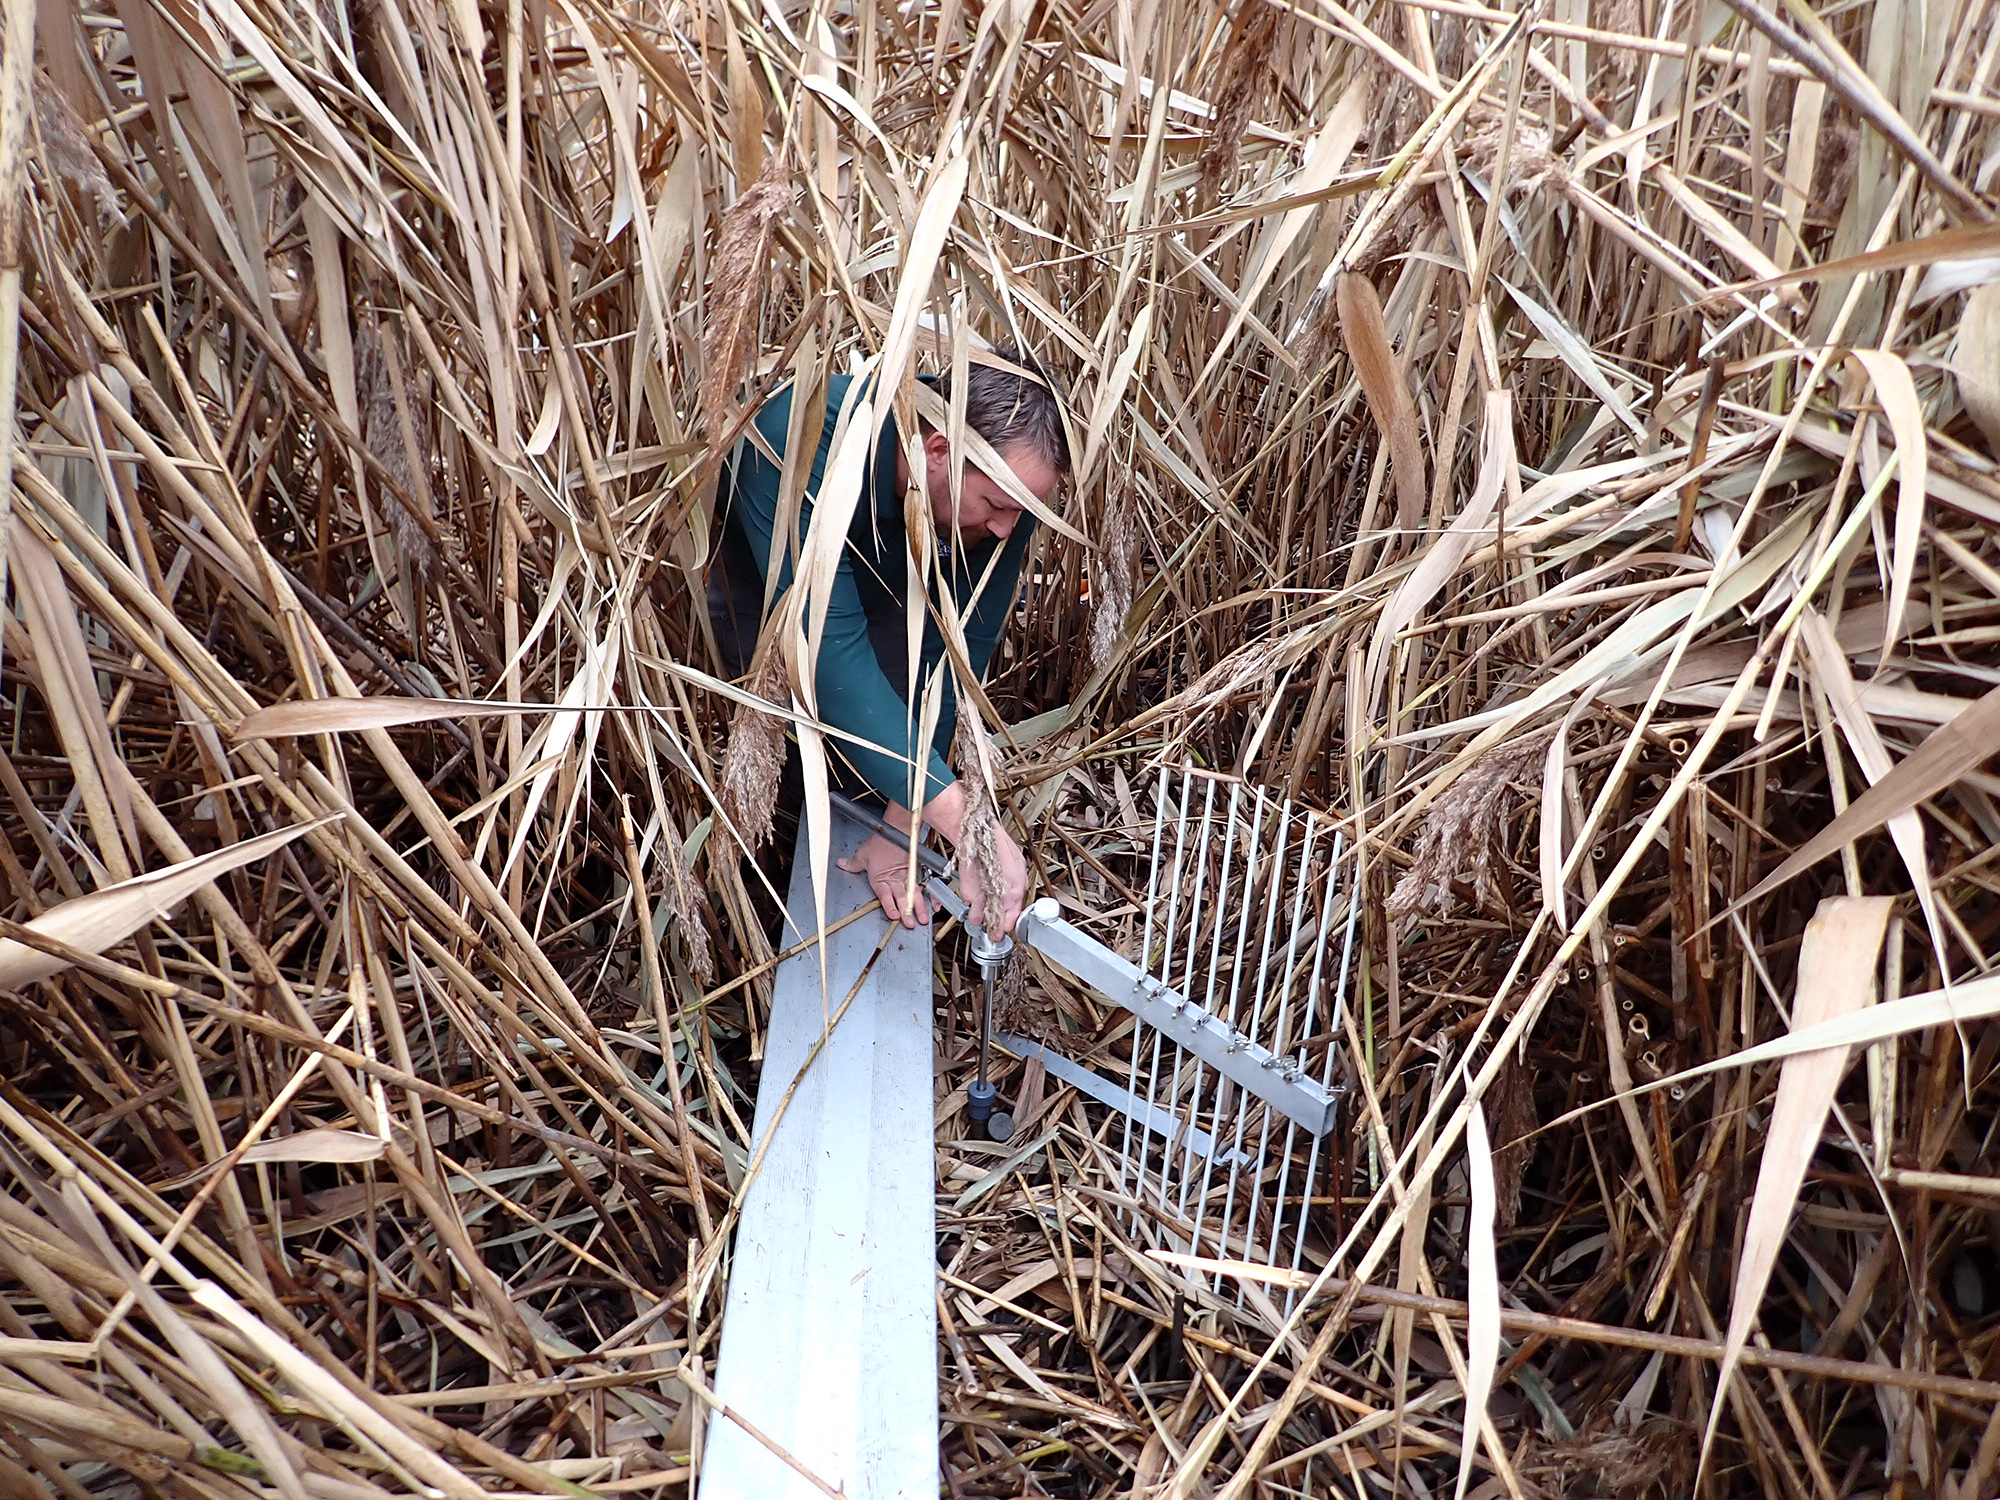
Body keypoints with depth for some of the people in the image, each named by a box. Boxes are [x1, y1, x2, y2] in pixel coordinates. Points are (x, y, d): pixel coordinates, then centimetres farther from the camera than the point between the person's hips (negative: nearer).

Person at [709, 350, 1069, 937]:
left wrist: (900, 827, -29)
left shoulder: (1007, 476, -30)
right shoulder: (805, 446, -44)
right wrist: (966, 825, -55)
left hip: (885, 594, 3)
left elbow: (961, 648, -27)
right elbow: (830, 654, -50)